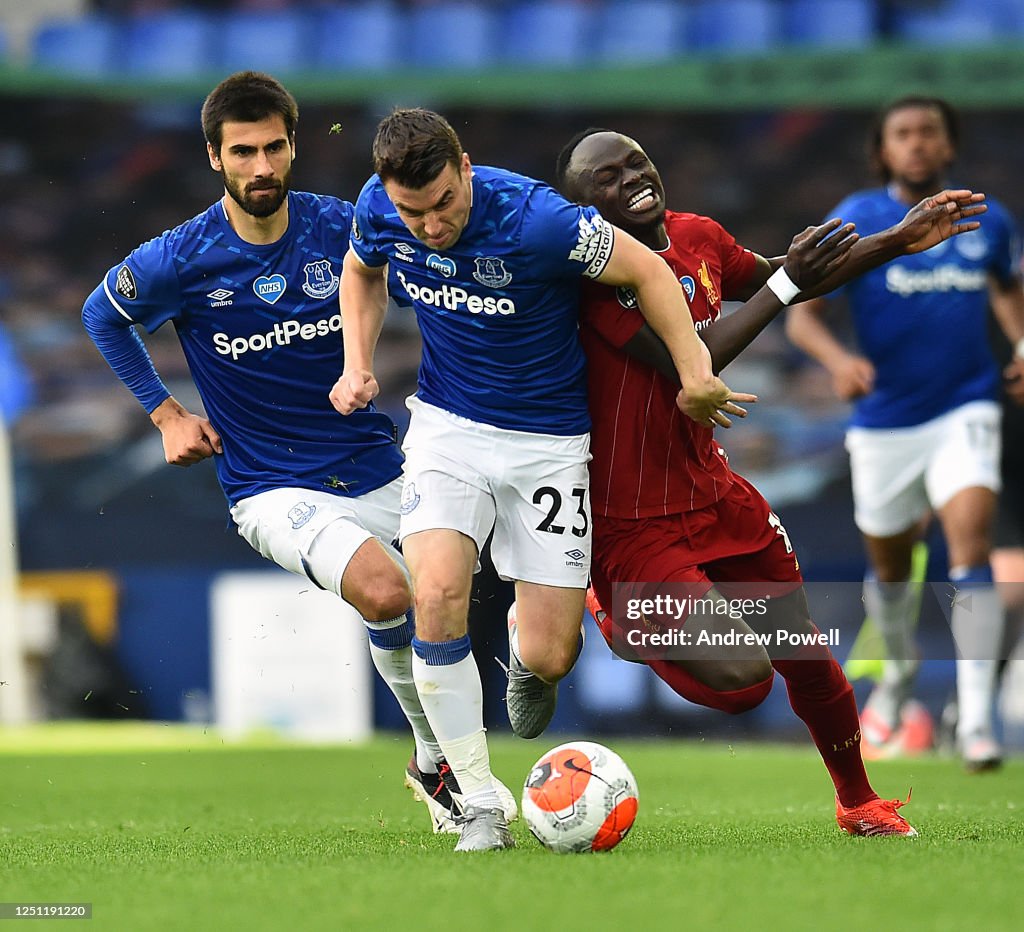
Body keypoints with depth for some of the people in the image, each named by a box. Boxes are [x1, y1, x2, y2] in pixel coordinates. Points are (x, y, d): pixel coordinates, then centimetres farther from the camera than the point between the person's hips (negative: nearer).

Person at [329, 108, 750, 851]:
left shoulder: (535, 219, -27)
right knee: (438, 595, -24)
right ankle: (481, 808, -11)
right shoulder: (378, 209, -11)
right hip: (447, 426, 3)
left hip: (548, 440, -3)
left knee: (549, 659, -5)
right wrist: (357, 365, 1)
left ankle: (524, 650, 38)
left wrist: (696, 375, -12)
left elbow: (647, 269, -13)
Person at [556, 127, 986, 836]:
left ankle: (859, 802, 36)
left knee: (804, 655, 11)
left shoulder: (695, 236, 3)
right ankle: (624, 617, 9)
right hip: (633, 525, -7)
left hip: (714, 493, 8)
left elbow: (772, 282, 23)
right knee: (741, 678, -19)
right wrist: (788, 282, -25)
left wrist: (900, 240, 19)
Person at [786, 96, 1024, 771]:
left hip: (963, 412, 0)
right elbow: (802, 314, -7)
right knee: (889, 566, 14)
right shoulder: (854, 223, -7)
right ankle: (901, 668, 47)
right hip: (884, 423, 0)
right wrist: (839, 358, -27)